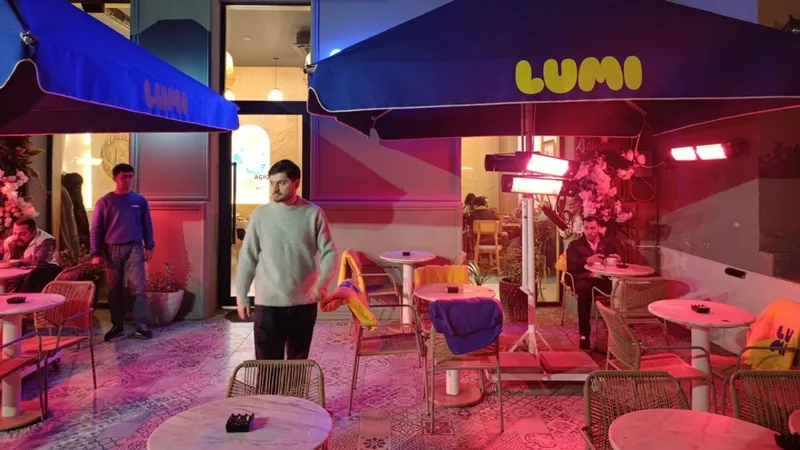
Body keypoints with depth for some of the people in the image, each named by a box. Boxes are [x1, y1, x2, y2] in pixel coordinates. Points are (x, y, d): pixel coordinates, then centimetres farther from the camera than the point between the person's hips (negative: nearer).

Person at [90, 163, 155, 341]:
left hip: (134, 248, 0)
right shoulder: (104, 202, 2)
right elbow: (96, 229, 2)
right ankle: (117, 325, 18)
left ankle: (141, 326, -6)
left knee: (138, 288, -7)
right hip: (112, 250, 1)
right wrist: (96, 253, -5)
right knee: (115, 290, 7)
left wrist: (149, 247, 3)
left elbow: (147, 225, 10)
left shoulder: (140, 200, 6)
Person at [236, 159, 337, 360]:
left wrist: (321, 283, -19)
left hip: (304, 302, 1)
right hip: (268, 302, 0)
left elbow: (329, 253, -3)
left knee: (299, 362, 15)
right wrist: (241, 294, 2)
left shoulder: (314, 214, -3)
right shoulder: (260, 215, -1)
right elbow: (248, 257, 4)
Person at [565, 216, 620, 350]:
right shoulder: (575, 245, 13)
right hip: (584, 279, -2)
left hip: (604, 279, 2)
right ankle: (584, 335, -33)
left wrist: (616, 259, -12)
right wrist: (587, 260, -18)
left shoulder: (609, 243, 21)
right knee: (584, 289, -39)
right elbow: (571, 266, -2)